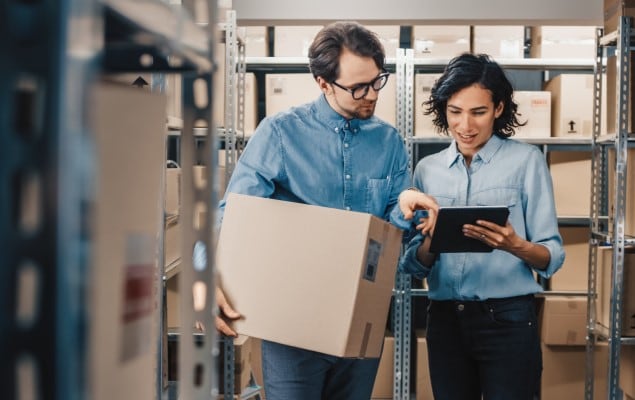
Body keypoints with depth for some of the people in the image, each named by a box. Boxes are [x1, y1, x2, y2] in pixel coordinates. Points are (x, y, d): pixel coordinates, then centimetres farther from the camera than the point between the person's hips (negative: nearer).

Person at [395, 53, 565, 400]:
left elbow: (553, 257, -5)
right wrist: (432, 242, -13)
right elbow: (413, 265, 8)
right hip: (444, 319, 4)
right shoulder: (427, 169, 7)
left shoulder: (526, 160, -3)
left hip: (507, 319, -3)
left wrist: (514, 245, -25)